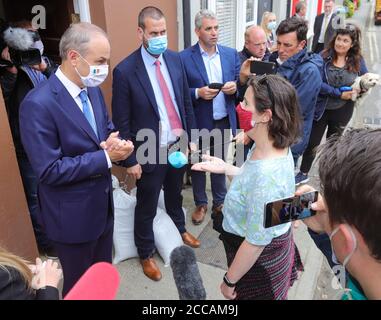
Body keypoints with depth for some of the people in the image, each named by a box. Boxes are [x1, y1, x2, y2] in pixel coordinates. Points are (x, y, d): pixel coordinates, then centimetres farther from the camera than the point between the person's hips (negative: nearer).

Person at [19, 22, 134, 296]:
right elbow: (49, 170, -26)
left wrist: (114, 141, -14)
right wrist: (106, 156, -25)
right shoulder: (38, 104, -26)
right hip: (73, 215, -7)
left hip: (103, 204, 7)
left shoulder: (92, 89, 0)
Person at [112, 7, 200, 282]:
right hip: (150, 152, -5)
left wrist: (191, 138, 7)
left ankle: (180, 229, 53)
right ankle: (146, 253, 35)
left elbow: (186, 103, 7)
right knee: (146, 207, 13)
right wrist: (131, 160, -11)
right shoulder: (125, 71, -17)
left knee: (175, 194, 27)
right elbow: (122, 122, -13)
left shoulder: (176, 60, -1)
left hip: (179, 145, 5)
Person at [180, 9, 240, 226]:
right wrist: (197, 93, -25)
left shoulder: (231, 54, 2)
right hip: (198, 122, -3)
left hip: (224, 121, 3)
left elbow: (240, 84, 6)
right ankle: (201, 203, 34)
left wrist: (235, 87, -16)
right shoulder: (184, 58, -10)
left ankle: (220, 202, 38)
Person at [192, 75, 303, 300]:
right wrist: (225, 168, -1)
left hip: (260, 258, -8)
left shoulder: (267, 175, -38)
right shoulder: (275, 146, -10)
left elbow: (256, 242, -28)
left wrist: (230, 281, -14)